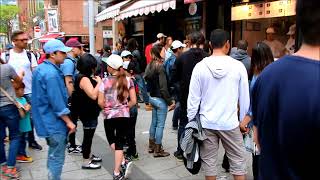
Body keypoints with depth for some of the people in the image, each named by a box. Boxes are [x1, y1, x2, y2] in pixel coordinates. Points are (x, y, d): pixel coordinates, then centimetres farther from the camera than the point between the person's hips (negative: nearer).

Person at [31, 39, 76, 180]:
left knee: (54, 154, 24)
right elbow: (56, 101, -25)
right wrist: (68, 122, -17)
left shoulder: (40, 68, 9)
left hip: (46, 120, 10)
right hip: (54, 122, -10)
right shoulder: (51, 73, -23)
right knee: (57, 158, 2)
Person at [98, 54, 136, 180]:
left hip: (109, 116, -1)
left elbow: (100, 102, -8)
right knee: (119, 143, 9)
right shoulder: (128, 81, -3)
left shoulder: (105, 82, -8)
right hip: (124, 115, 2)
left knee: (112, 141, 20)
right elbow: (133, 101, -4)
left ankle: (123, 162, 5)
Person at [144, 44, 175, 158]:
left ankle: (151, 146, 31)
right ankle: (157, 150, 11)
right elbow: (163, 87, -21)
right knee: (160, 125, 1)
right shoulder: (160, 66, -18)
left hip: (152, 98, 9)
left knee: (154, 122, 19)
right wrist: (170, 101, -16)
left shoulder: (149, 66, 7)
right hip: (160, 99, -9)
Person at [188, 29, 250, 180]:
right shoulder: (238, 66, -7)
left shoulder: (200, 67, -7)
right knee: (237, 161, 13)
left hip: (207, 123, 1)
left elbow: (193, 98, -4)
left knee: (209, 161, 12)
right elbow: (244, 98, -1)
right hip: (230, 123, -1)